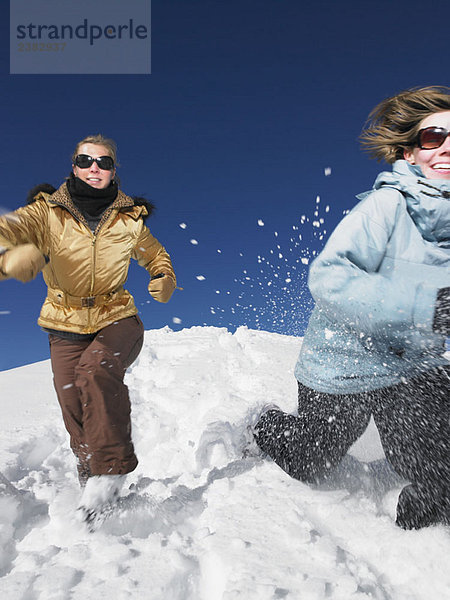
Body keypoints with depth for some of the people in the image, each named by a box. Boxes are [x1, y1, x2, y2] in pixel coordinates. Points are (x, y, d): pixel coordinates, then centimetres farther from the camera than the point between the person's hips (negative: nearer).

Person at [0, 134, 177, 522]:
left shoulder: (129, 218, -1)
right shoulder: (47, 212, -7)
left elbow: (155, 254, 17)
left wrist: (164, 279, -5)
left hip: (118, 319, -1)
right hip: (67, 328, 1)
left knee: (96, 370, -31)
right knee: (76, 411, 2)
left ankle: (111, 468, -18)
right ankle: (93, 477, 27)